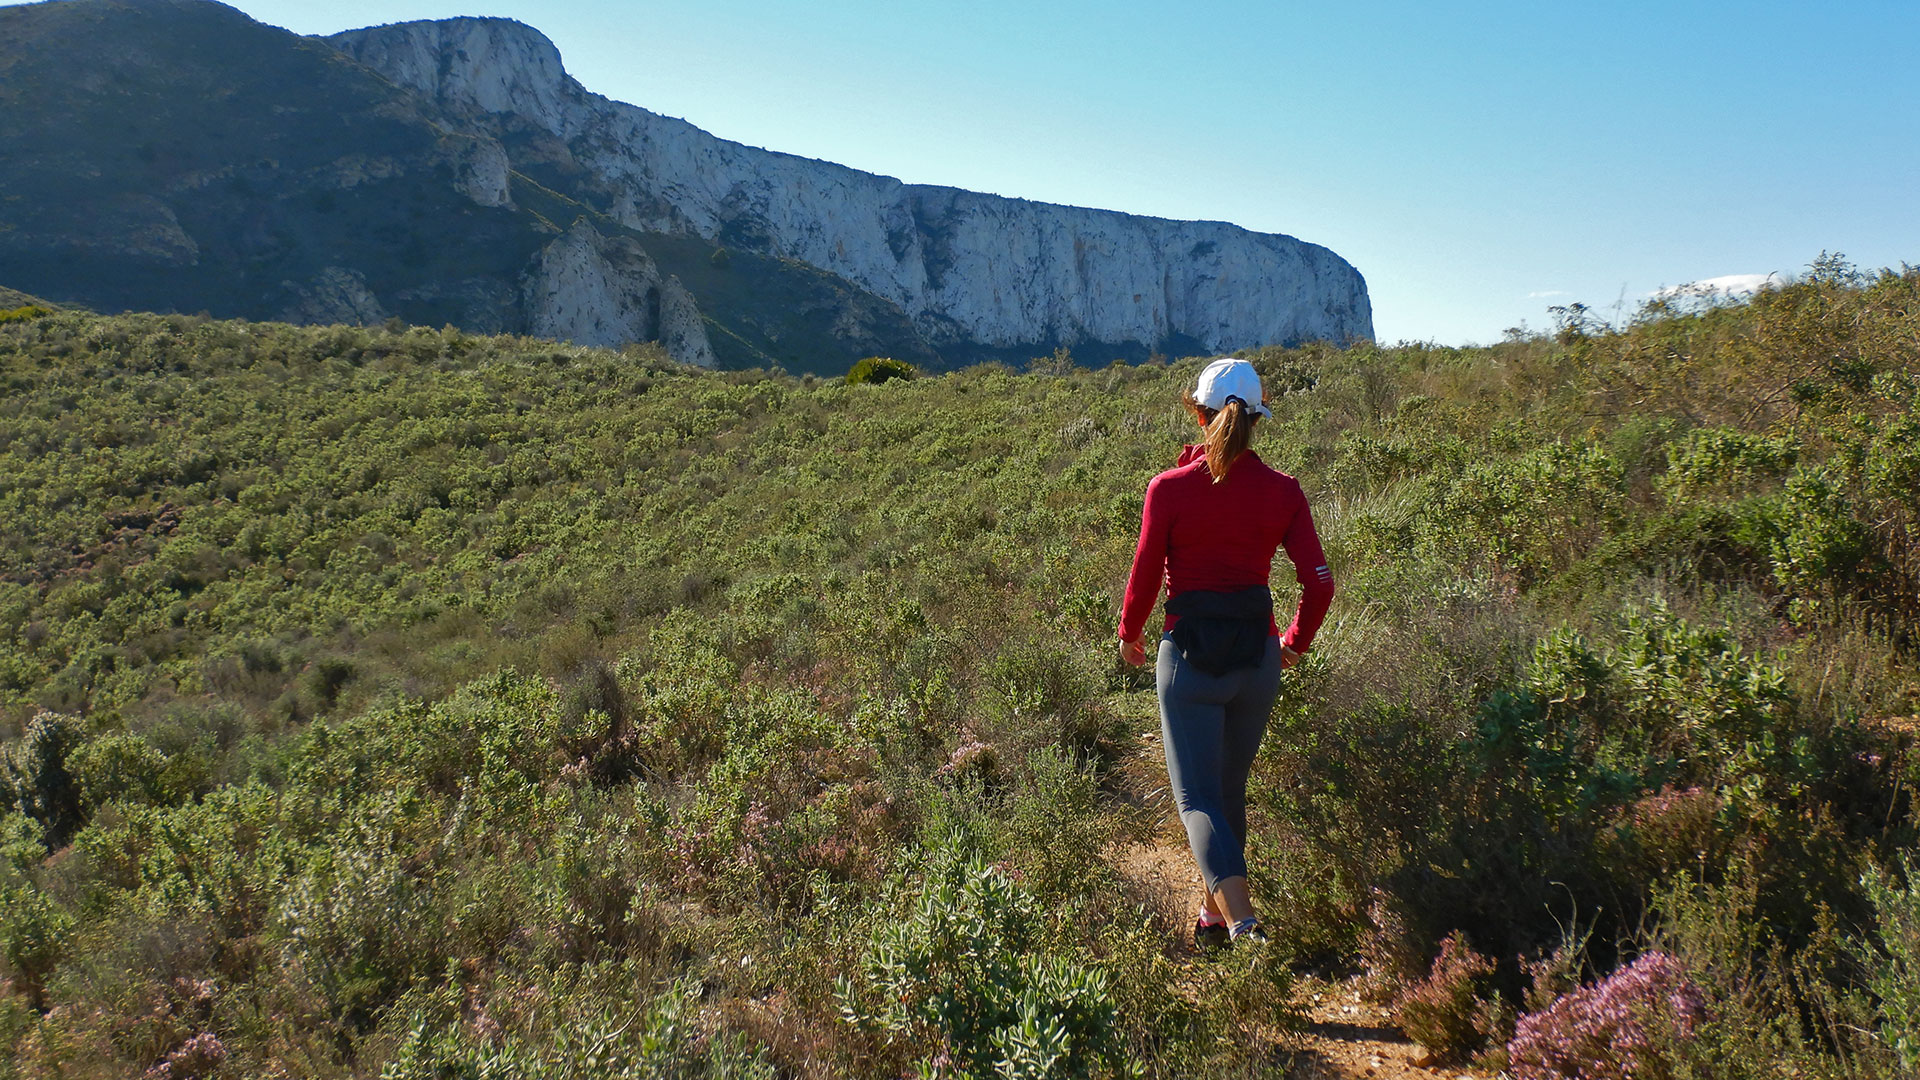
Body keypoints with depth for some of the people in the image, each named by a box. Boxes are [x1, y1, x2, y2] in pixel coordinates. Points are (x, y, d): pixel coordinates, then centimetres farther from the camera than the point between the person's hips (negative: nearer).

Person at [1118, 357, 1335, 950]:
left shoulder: (1169, 489, -9)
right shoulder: (1281, 490, -2)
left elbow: (1144, 575, -3)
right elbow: (1319, 582, -3)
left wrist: (1130, 633, 16)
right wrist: (1295, 641, 15)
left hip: (1190, 656, -3)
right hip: (1256, 657, 4)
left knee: (1198, 798, 1)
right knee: (1230, 789, 20)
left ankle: (1243, 923, -18)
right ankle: (1214, 912, 32)